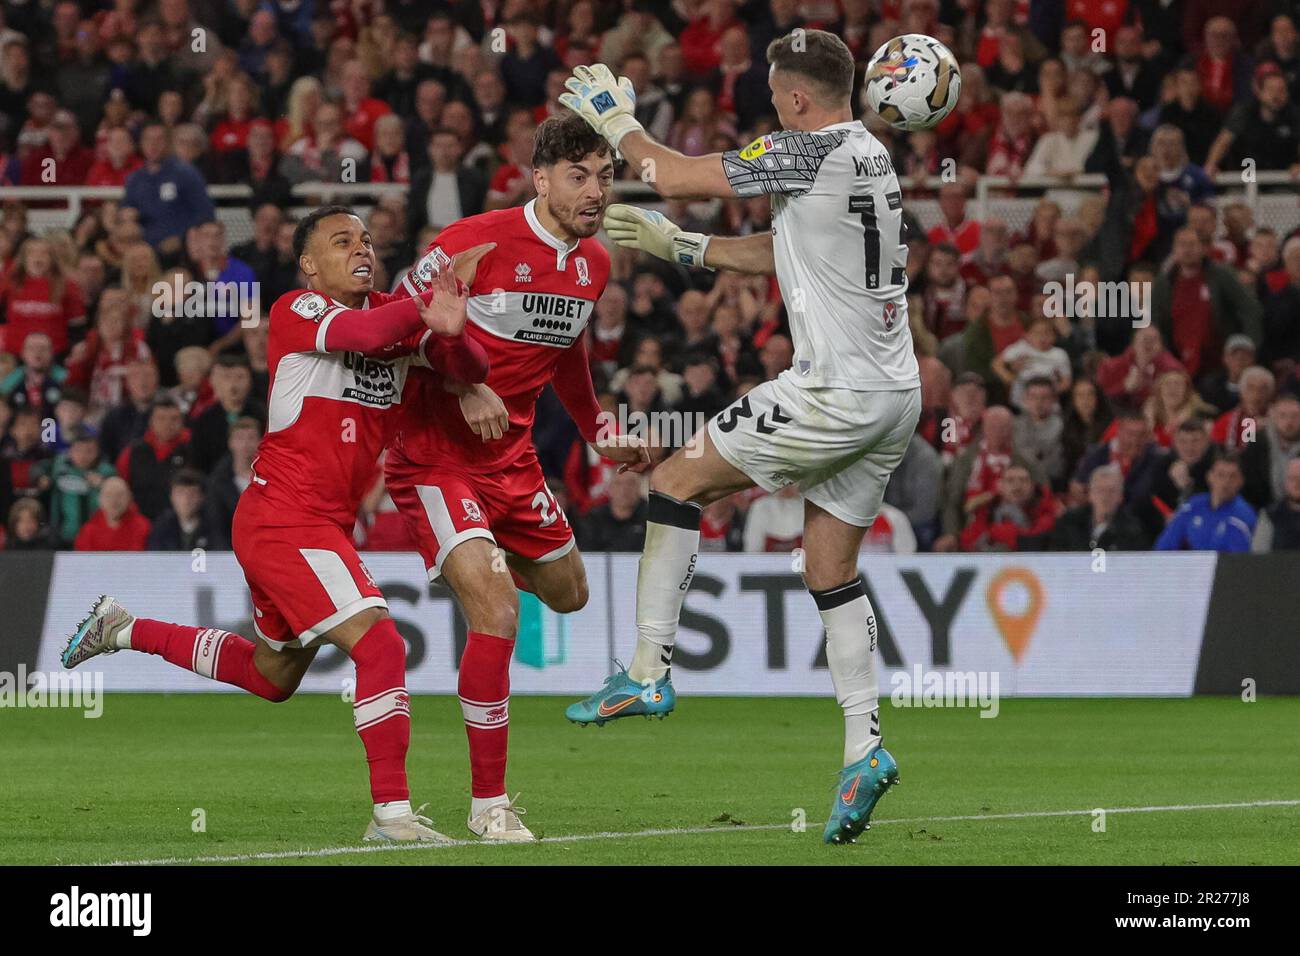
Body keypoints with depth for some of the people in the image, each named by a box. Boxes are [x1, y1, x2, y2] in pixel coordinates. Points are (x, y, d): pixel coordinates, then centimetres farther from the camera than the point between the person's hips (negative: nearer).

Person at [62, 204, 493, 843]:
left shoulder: (398, 316, 9)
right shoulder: (295, 311, -11)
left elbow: (470, 370, -3)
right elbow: (360, 331, -32)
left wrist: (449, 333, -24)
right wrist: (435, 297, -39)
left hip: (324, 524, 9)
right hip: (284, 518, -9)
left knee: (272, 676, 23)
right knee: (380, 643, -20)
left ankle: (124, 631, 38)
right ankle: (391, 810, -16)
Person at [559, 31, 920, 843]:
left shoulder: (811, 152, -13)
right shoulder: (870, 155, 14)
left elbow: (676, 174, -8)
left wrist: (615, 119, 9)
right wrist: (680, 246, 27)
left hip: (835, 393, -9)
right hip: (894, 395, 9)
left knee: (677, 482, 3)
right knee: (831, 572, 13)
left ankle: (648, 673, 4)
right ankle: (864, 748, 3)